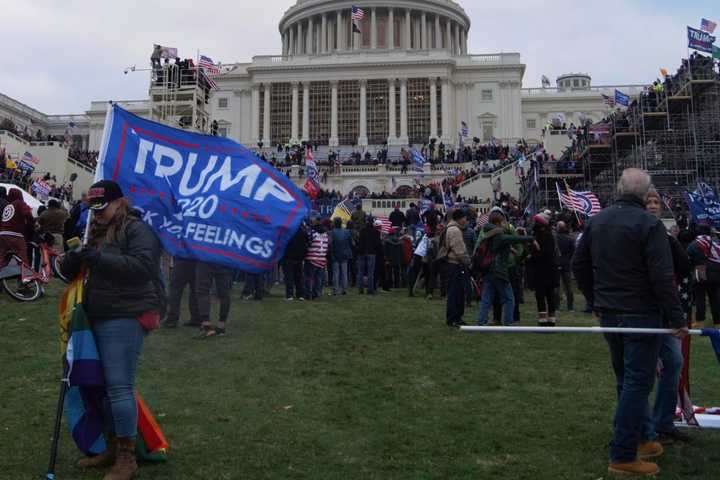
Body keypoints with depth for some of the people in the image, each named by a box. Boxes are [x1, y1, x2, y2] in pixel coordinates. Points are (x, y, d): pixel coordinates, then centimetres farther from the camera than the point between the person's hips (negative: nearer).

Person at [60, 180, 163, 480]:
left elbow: (143, 266, -21)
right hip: (99, 319, 9)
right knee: (103, 386, 13)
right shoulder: (97, 232, 19)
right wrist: (72, 262, -2)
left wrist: (100, 258, -24)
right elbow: (74, 271, 22)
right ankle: (111, 449, 27)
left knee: (119, 387, -7)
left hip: (124, 319, -9)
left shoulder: (137, 229, -6)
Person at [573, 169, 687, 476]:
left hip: (608, 314, 7)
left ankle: (637, 439, 31)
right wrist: (676, 319, -14)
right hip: (641, 315, -7)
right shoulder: (649, 224, -15)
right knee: (637, 382, -1)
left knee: (626, 380, 19)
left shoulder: (596, 221, 6)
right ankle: (623, 456, 2)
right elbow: (662, 277, -20)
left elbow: (579, 264, 12)